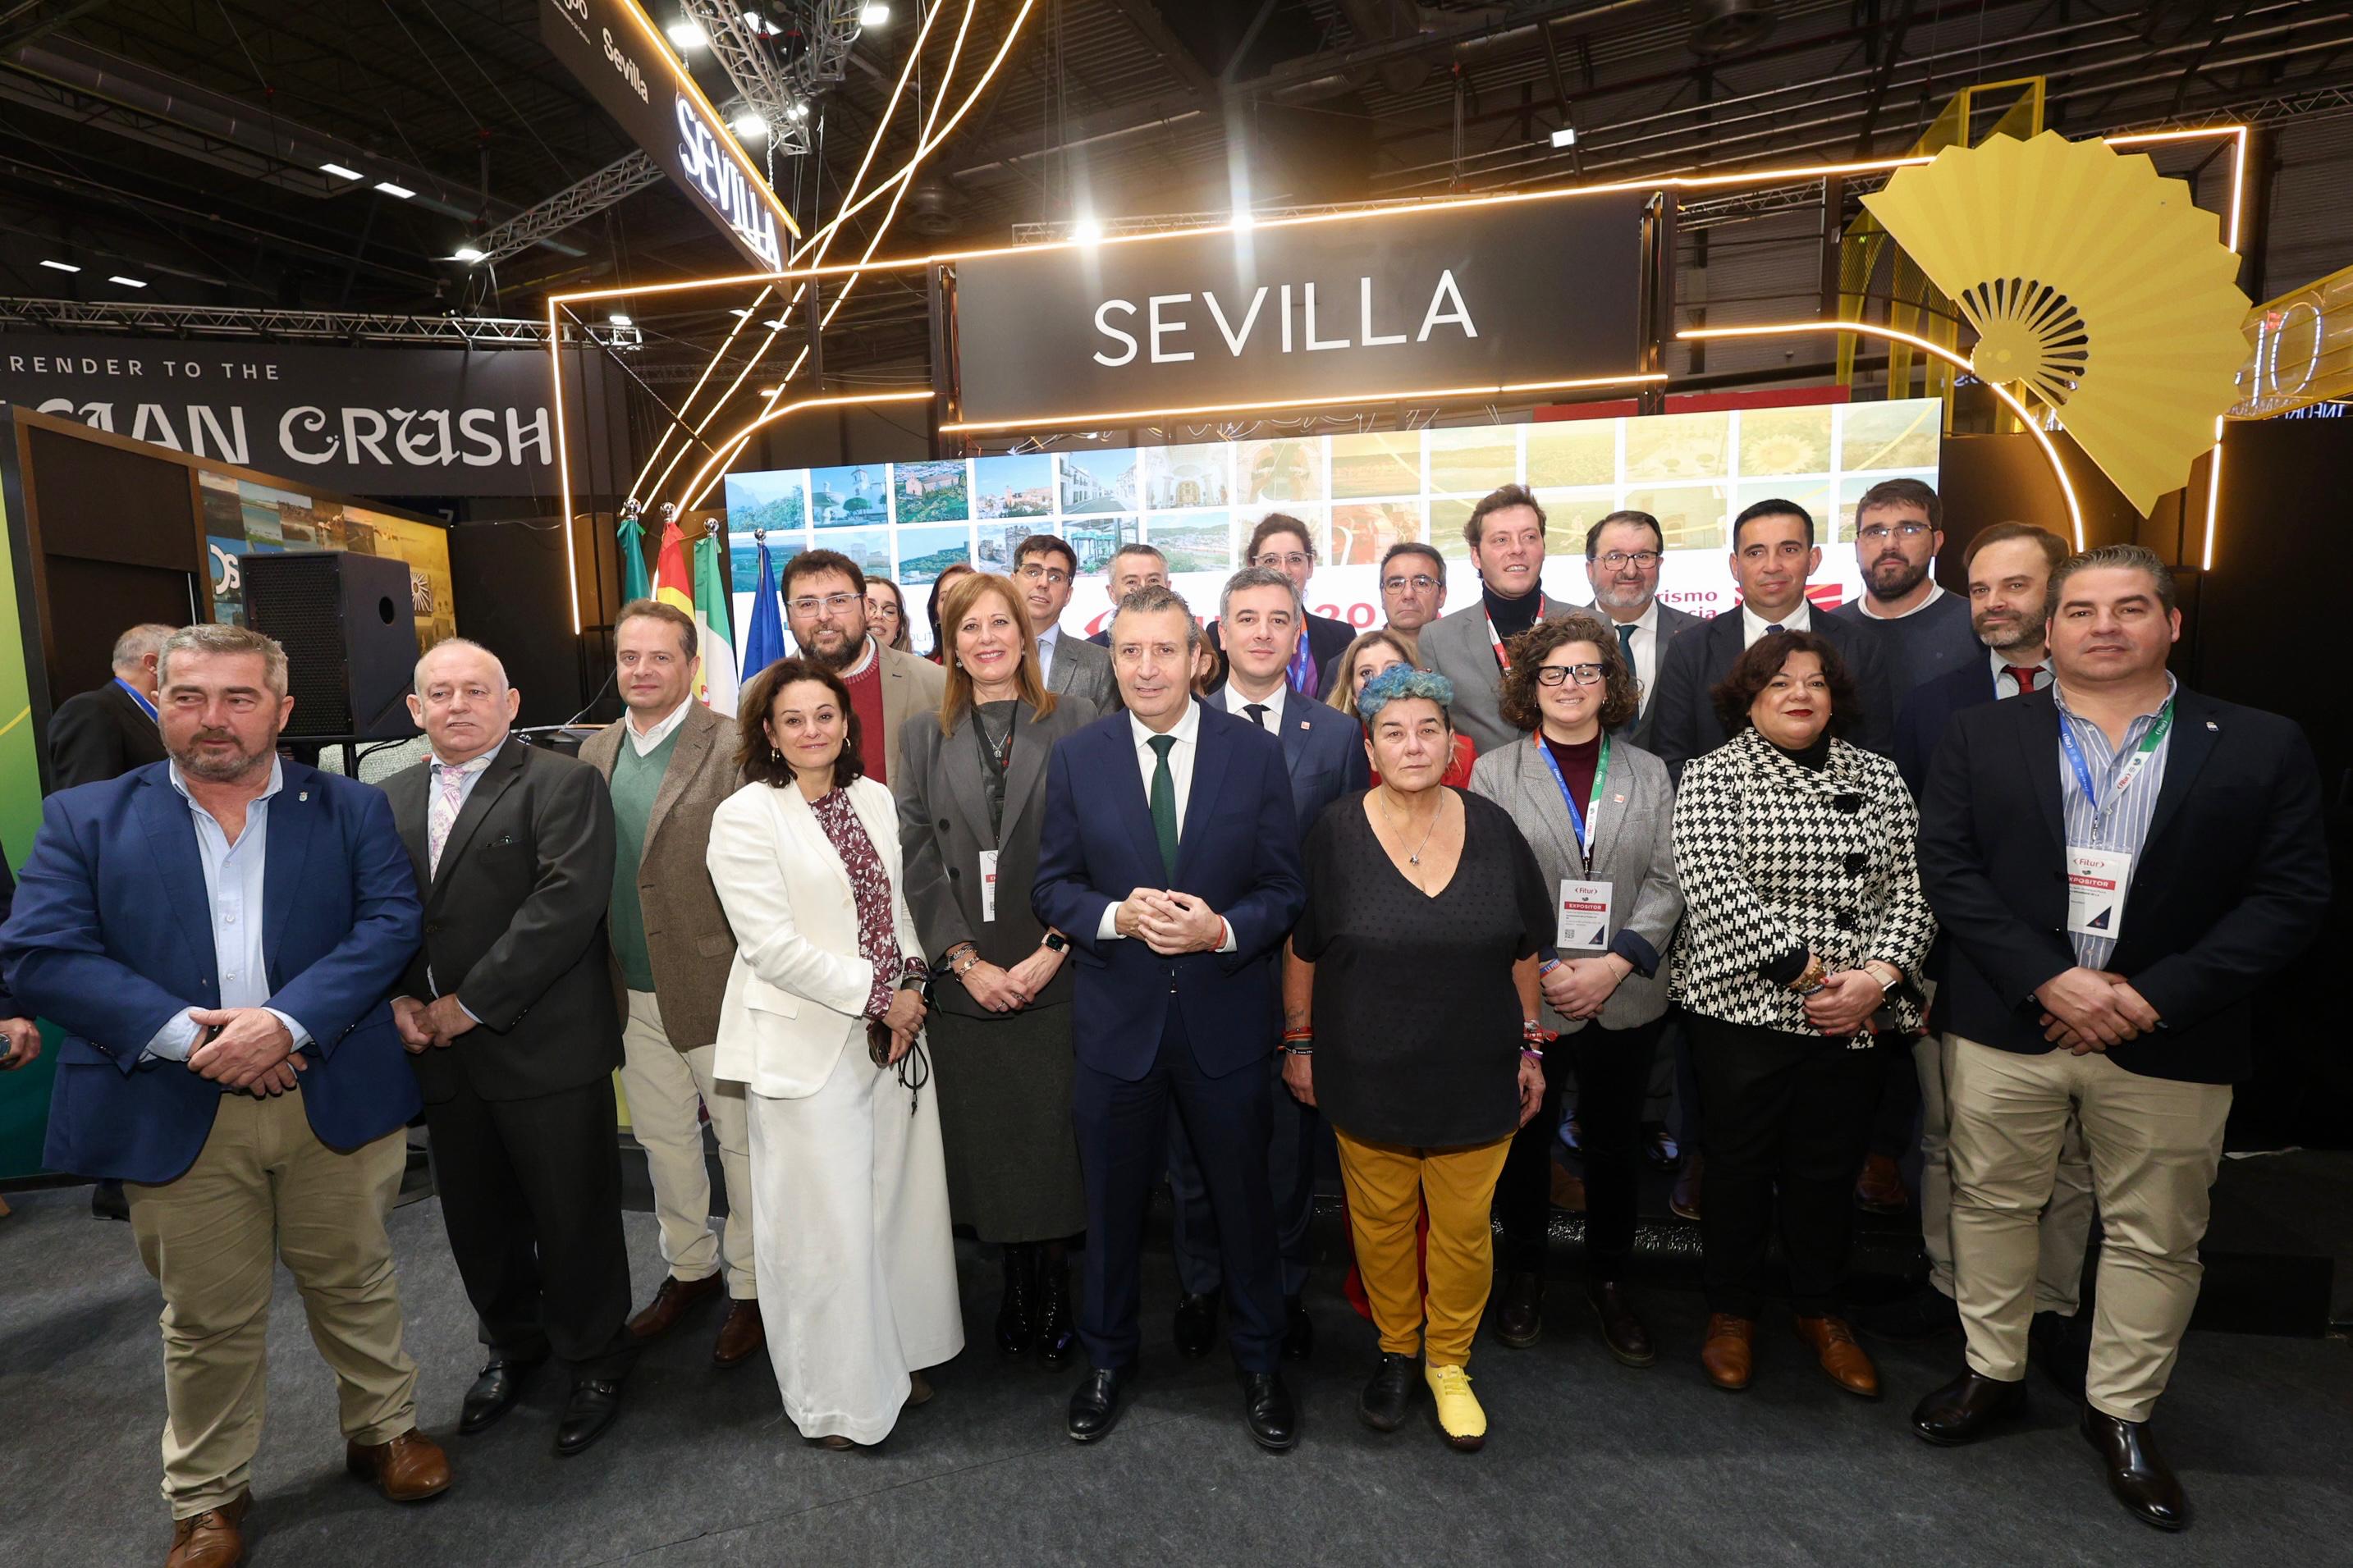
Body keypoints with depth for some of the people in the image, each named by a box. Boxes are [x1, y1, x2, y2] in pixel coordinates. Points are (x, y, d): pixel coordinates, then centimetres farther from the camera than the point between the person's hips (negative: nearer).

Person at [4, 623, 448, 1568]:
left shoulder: (352, 808, 3)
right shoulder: (83, 818, 4)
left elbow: (389, 924, -7)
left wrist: (287, 1020, -20)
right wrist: (186, 1035, -17)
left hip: (335, 1098, 0)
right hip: (176, 1116, 0)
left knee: (354, 1285, 15)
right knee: (207, 1318, 14)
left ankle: (383, 1429, 37)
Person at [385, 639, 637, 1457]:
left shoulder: (562, 784, -8)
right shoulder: (389, 798, 13)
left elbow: (567, 901, -19)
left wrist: (471, 1004, -17)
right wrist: (398, 998, -5)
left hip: (544, 1045, -5)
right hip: (441, 1051, 6)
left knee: (574, 1214, 6)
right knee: (475, 1218, 18)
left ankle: (594, 1361, 27)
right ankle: (511, 1345, 41)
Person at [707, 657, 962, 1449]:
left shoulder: (875, 800, 9)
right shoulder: (746, 816, -9)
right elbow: (773, 945, -15)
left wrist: (911, 982, -1)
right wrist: (878, 995, -13)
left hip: (892, 1034, 6)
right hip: (808, 1047, -5)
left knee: (899, 1199, 13)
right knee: (826, 1223, 4)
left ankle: (896, 1355, 34)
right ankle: (838, 1394, 25)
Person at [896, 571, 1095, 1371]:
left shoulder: (1076, 722, 1)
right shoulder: (925, 735, 9)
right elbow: (917, 861, 4)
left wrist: (1052, 951, -10)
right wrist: (965, 960, -5)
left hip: (1056, 977, -2)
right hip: (966, 983, 2)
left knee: (1056, 1145, 4)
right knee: (990, 1148, 9)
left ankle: (1053, 1300, 24)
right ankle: (1018, 1292, 29)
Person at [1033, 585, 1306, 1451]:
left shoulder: (1256, 751, -4)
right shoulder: (1076, 757, -2)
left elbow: (1286, 888, -3)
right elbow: (1052, 886, 1)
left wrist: (1222, 929, -21)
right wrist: (1116, 916, -18)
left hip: (1226, 1017, 0)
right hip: (1116, 1019, 1)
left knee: (1244, 1198, 15)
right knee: (1113, 1200, 17)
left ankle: (1259, 1363, 39)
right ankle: (1107, 1357, 41)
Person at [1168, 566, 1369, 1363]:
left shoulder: (1338, 736, 2)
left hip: (1297, 968, 1)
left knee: (1293, 1139, 14)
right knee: (1193, 1140, 14)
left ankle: (1285, 1291, 36)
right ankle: (1199, 1287, 36)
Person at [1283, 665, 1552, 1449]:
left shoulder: (1491, 828, -2)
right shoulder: (1336, 833, -8)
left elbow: (1525, 950, 6)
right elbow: (1302, 948, 0)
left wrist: (1531, 1046, 8)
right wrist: (1299, 1043, 3)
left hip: (1475, 1076, 1)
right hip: (1368, 1077, -1)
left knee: (1464, 1226, 12)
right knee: (1382, 1221, 14)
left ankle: (1449, 1362, 35)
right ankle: (1395, 1350, 39)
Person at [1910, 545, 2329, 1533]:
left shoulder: (2262, 748, 1)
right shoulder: (1980, 737, 2)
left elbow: (2290, 897, -3)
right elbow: (1948, 868, -5)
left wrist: (2157, 995, -14)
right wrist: (2050, 979, -15)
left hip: (2169, 1039, 0)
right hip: (2006, 1024, 0)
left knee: (2155, 1237, 12)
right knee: (1992, 1205, 12)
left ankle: (2120, 1413, 33)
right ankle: (1992, 1375, 33)